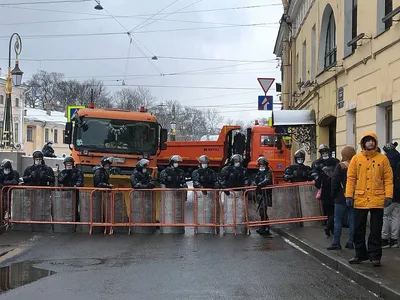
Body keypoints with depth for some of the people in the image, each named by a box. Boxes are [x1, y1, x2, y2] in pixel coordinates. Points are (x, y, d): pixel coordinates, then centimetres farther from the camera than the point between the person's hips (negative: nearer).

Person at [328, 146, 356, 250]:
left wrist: (334, 194, 2)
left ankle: (336, 243, -1)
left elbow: (334, 182, -10)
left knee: (338, 220, 1)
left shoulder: (340, 166, -10)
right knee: (352, 220, 9)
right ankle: (350, 242, 10)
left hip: (341, 198, -4)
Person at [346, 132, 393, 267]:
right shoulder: (356, 158, 4)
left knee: (376, 230, 4)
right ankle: (360, 254, 21)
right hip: (360, 200, 1)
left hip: (377, 200, -1)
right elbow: (351, 178, 3)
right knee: (358, 229, 8)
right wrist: (349, 195, -4)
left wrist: (388, 196, -7)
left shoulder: (383, 159, 2)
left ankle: (375, 256, 12)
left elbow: (388, 178, 1)